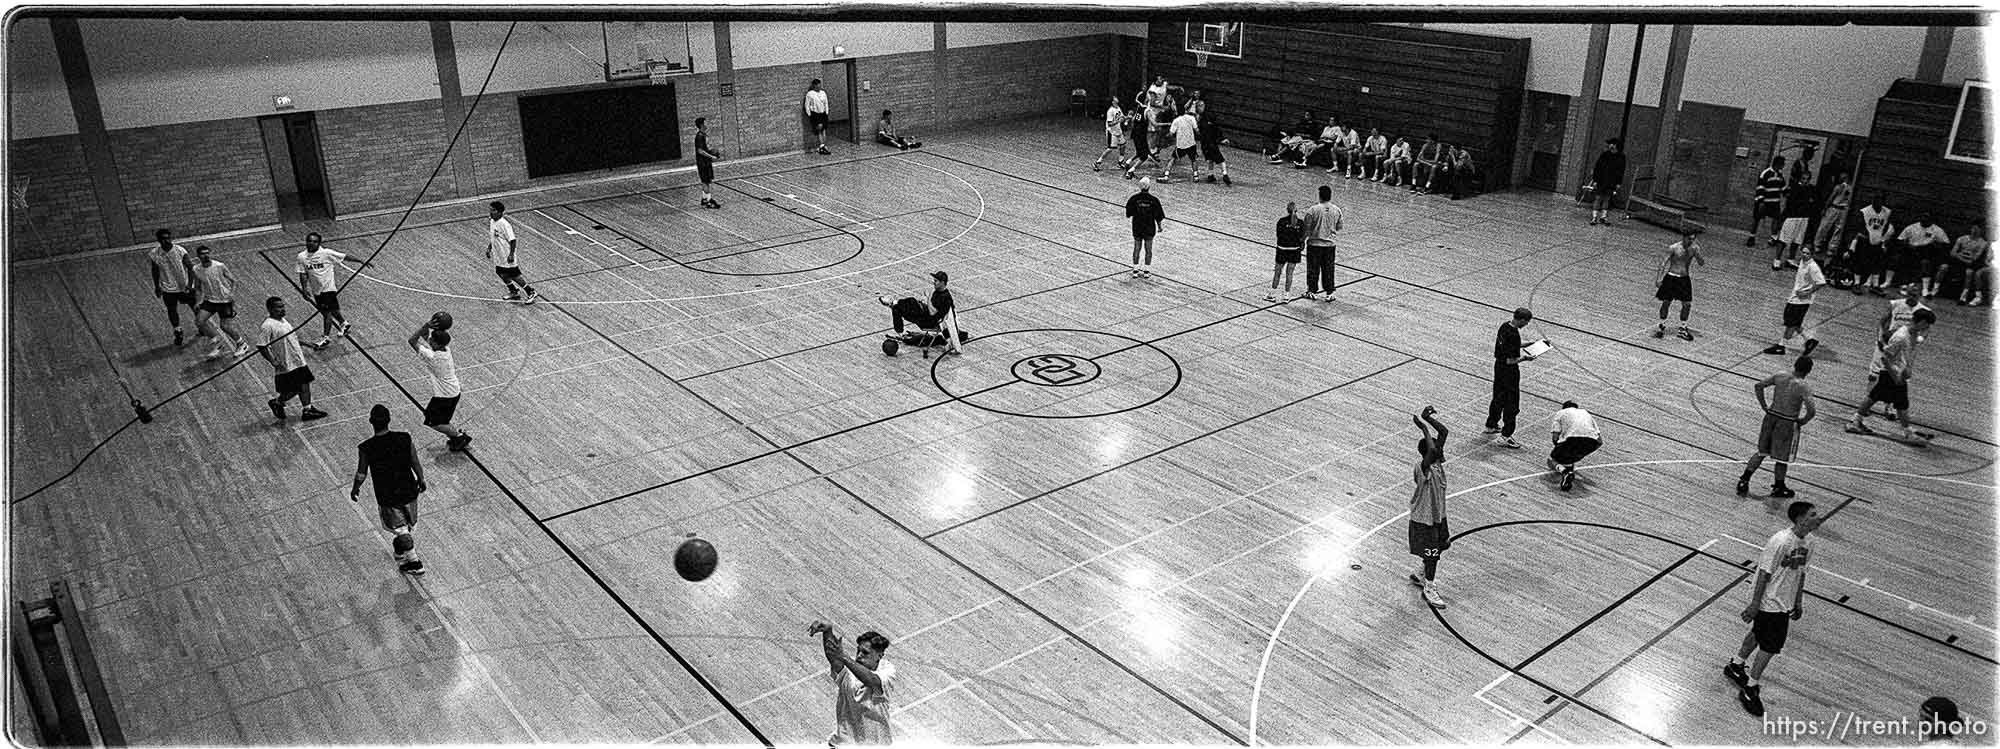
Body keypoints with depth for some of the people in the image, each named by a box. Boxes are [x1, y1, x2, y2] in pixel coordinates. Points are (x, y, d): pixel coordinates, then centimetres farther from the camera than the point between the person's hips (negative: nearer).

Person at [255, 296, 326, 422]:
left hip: (298, 361, 8)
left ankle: (308, 410, 17)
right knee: (293, 390, 0)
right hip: (285, 366, -8)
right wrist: (274, 362, -22)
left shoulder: (283, 321, 9)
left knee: (305, 385, 9)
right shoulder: (267, 326, -18)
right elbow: (261, 346, -21)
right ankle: (276, 403, 26)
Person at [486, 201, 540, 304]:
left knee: (514, 275, -3)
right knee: (502, 274, 16)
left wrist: (511, 254, -27)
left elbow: (512, 240, -24)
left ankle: (531, 292, 8)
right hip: (498, 256, 9)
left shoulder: (504, 224, -23)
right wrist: (489, 248, 20)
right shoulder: (491, 222, 4)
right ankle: (514, 291, 35)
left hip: (507, 256, -9)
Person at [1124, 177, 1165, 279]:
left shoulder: (1134, 198, -10)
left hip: (1137, 227, 1)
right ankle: (1147, 271, 13)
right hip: (1149, 228, -1)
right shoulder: (1153, 200, -12)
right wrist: (1160, 226, 8)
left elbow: (1128, 214, -1)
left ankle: (1135, 270, 13)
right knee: (1148, 249, 10)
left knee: (1136, 248, 10)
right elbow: (1158, 216, -6)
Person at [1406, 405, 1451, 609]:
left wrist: (1428, 418, -18)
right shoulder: (1423, 468, -31)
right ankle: (1429, 589, 28)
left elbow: (1444, 432, -9)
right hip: (1423, 520, -8)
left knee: (1439, 549, 22)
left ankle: (1420, 576, 45)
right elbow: (1431, 450, -52)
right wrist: (1424, 427, -42)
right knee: (1431, 555, 7)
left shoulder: (1436, 462, -9)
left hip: (1438, 516, 8)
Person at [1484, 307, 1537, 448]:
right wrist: (1525, 358, -12)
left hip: (1498, 366, 9)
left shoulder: (1504, 326, -1)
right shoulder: (1514, 335, -28)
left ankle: (1491, 425, 41)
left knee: (1498, 398, 25)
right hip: (1509, 371, -9)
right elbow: (1510, 361, -27)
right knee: (1512, 404, 1)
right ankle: (1505, 437, 5)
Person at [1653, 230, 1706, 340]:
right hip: (1671, 278, -4)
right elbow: (1663, 262, -9)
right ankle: (1661, 327, 18)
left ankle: (1683, 329, 16)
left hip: (1684, 279, 4)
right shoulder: (1673, 248, -15)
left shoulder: (1695, 248, -4)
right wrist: (1659, 278, -11)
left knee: (1687, 304, 3)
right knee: (1666, 302, 1)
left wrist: (1704, 263, -23)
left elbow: (1700, 262, 1)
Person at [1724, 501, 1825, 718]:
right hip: (1769, 602, -8)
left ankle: (1735, 666, 44)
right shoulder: (1779, 542, -27)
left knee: (1759, 635, 23)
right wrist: (1755, 604, -18)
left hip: (1785, 603, 8)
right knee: (1770, 647, -2)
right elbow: (1764, 574, -22)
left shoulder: (1807, 544, -2)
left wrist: (1798, 602, 17)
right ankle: (1750, 689, 12)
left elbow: (1801, 573, 11)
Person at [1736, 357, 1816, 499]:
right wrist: (1801, 422, -5)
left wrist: (1764, 407, 7)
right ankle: (1778, 488, 27)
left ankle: (1743, 480, 14)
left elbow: (1758, 386, 2)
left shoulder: (1780, 376, -3)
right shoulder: (1804, 387, -16)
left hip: (1771, 416, 4)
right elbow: (1811, 411, -24)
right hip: (1788, 423, -4)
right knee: (1783, 457, 13)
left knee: (1761, 451, 19)